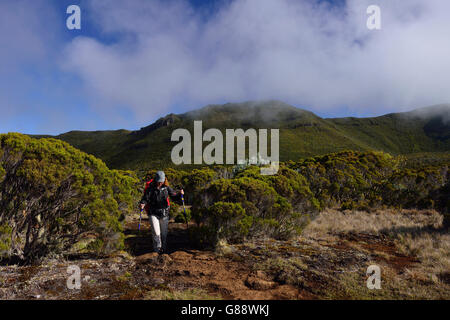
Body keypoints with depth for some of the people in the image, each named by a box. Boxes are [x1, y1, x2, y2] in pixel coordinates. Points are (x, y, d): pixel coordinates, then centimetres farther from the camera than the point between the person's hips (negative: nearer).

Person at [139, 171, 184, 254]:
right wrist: (142, 204, -37)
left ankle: (163, 249, 32)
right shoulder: (150, 188, -11)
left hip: (164, 213, 3)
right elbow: (145, 198, -17)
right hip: (153, 213, -3)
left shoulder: (166, 187, -2)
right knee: (156, 232, -14)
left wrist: (180, 194, -17)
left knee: (164, 233, 13)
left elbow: (173, 196, 2)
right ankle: (157, 248, 8)